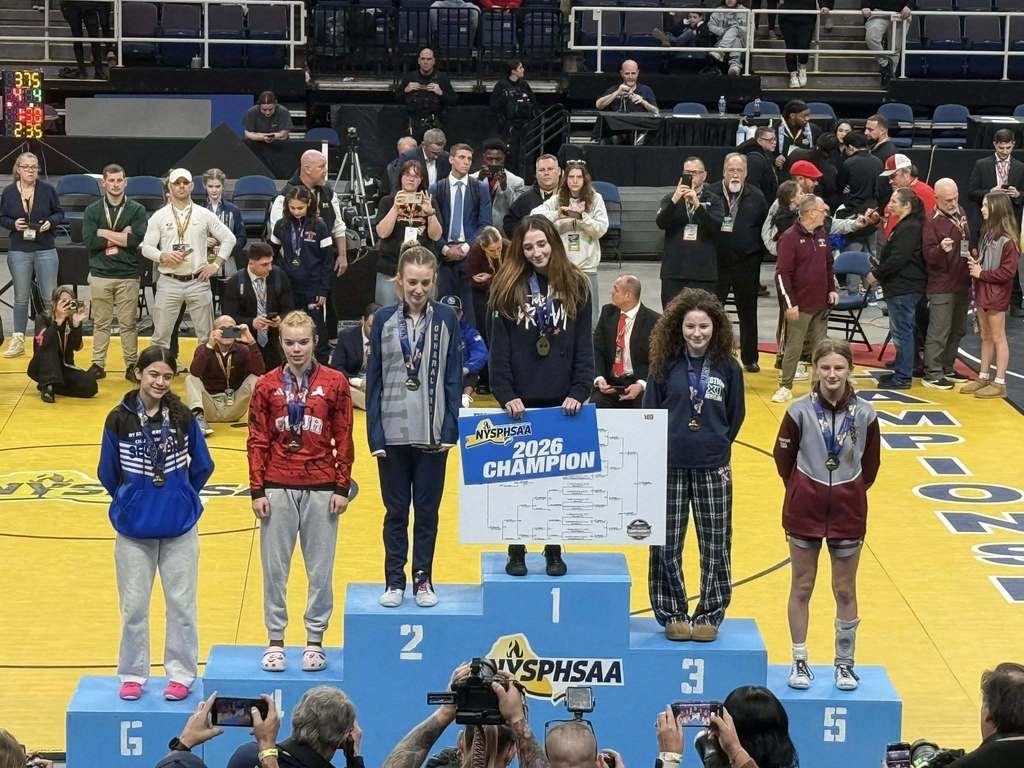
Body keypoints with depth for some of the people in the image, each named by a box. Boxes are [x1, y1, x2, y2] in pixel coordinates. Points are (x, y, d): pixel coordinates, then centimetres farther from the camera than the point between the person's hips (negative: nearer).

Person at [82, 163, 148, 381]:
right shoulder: (92, 210, 6)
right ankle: (98, 365, 11)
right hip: (100, 275, 1)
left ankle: (131, 365, 9)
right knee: (101, 323, 6)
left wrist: (105, 234, -8)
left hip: (128, 275, -1)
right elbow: (89, 240, -7)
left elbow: (136, 239, -11)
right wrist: (121, 237, -9)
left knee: (128, 323, 2)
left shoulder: (137, 210, 4)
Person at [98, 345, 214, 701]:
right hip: (134, 529, 0)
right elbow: (108, 473, 5)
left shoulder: (183, 417, -5)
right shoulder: (119, 419, -6)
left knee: (181, 604, 6)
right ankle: (132, 674, 20)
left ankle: (181, 674, 18)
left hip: (180, 528, 0)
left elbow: (202, 467, 6)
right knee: (133, 606, 7)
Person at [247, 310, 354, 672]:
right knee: (274, 568, 4)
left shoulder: (334, 383, 1)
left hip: (321, 489, -1)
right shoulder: (267, 386, 3)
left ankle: (315, 641, 15)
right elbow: (257, 441, 4)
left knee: (320, 569, 4)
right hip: (278, 489, 1)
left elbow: (344, 439, 3)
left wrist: (342, 487, -1)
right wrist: (257, 490, -1)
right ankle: (275, 642, 14)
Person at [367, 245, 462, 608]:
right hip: (393, 431, 0)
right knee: (396, 511, 8)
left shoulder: (446, 319, -1)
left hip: (432, 432, 0)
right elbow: (374, 378, 1)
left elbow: (453, 378, 1)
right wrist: (375, 434, -4)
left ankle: (423, 579, 18)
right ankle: (394, 581, 16)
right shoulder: (384, 319, 0)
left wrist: (450, 430, -6)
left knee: (427, 510, 8)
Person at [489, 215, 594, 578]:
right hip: (520, 401, -1)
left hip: (561, 401, 1)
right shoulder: (507, 287, 0)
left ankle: (554, 551, 16)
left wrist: (578, 392, -9)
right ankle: (516, 551, 13)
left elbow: (584, 345, 1)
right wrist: (505, 394, -12)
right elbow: (499, 347, -3)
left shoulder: (576, 286, 2)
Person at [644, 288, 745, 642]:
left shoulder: (728, 368, -2)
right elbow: (649, 412, 3)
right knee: (666, 546, 4)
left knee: (715, 546, 5)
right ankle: (673, 614, 18)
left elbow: (735, 416, 8)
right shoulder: (666, 365, -3)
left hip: (713, 468, 0)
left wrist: (718, 447, 4)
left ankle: (709, 615, 18)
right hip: (669, 468, 0)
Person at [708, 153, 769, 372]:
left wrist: (757, 250, 0)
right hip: (717, 261, -2)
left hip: (747, 262, 2)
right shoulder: (712, 193, -4)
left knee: (748, 312, 11)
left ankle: (749, 358, 21)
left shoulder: (756, 196, 2)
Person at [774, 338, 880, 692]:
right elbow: (783, 455, 3)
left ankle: (845, 663, 20)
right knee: (802, 586, 9)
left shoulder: (864, 414, -8)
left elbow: (871, 464, 5)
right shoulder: (800, 410, -10)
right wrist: (799, 491, 7)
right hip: (805, 506, 0)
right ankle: (799, 662, 20)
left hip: (848, 510, 0)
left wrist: (851, 493, 6)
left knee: (845, 590, 7)